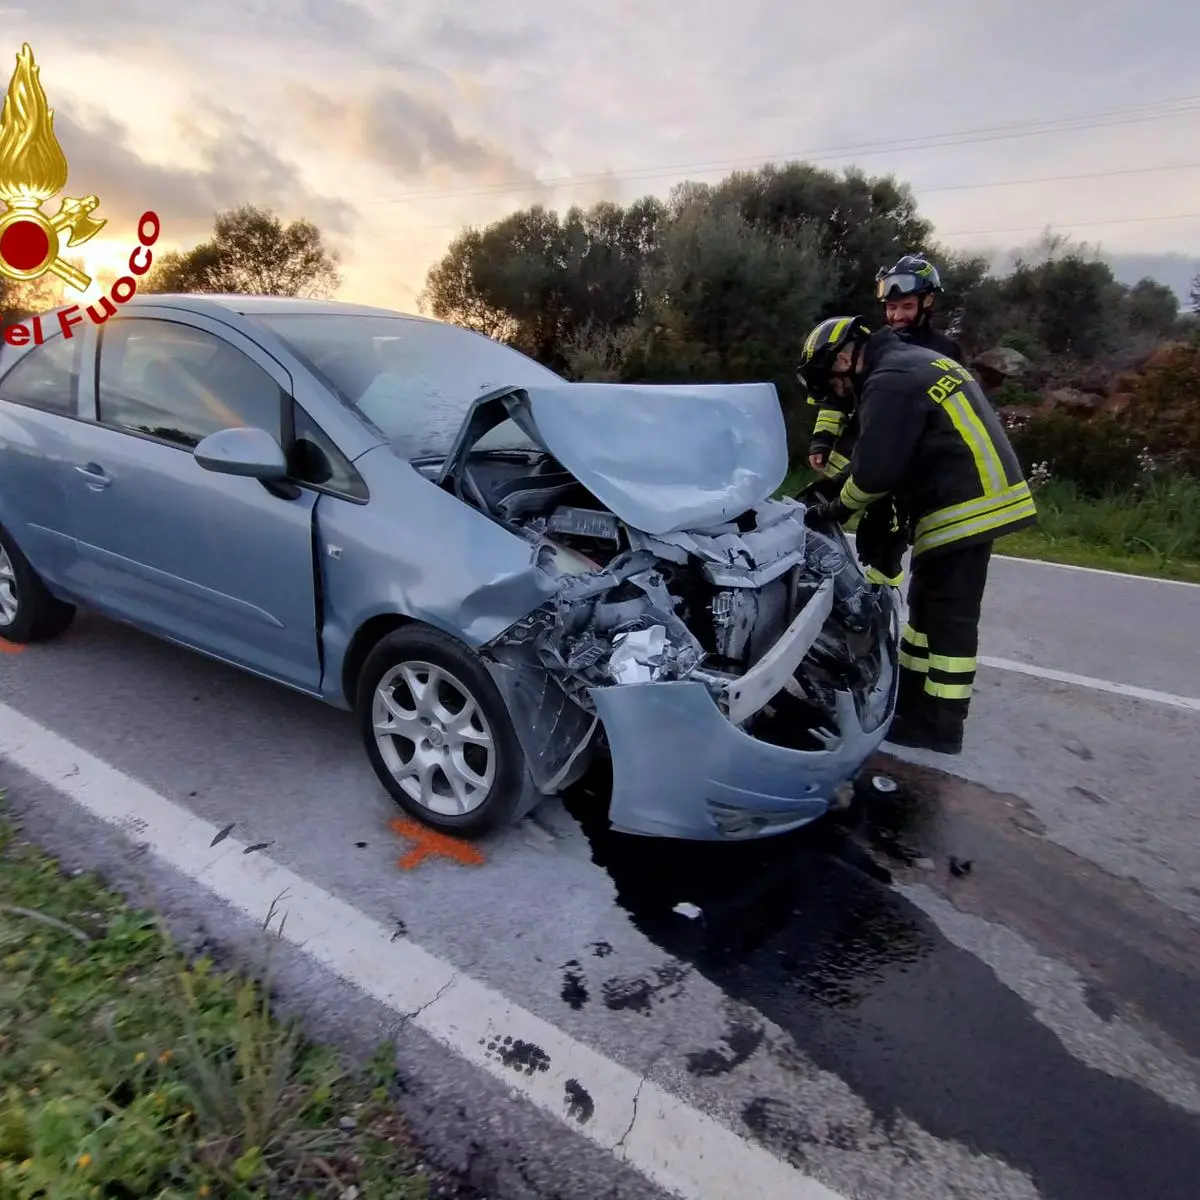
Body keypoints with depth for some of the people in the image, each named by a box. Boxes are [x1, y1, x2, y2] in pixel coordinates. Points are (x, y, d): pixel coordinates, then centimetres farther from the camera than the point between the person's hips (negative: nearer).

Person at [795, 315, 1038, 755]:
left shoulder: (890, 381, -14)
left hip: (963, 507, -10)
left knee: (948, 617, -3)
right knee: (928, 606, 17)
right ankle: (910, 700, 28)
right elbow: (884, 457, 22)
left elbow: (876, 468, -18)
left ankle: (940, 725, 7)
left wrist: (836, 509, -2)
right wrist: (832, 485, 16)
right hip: (979, 498, 10)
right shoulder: (915, 364, 20)